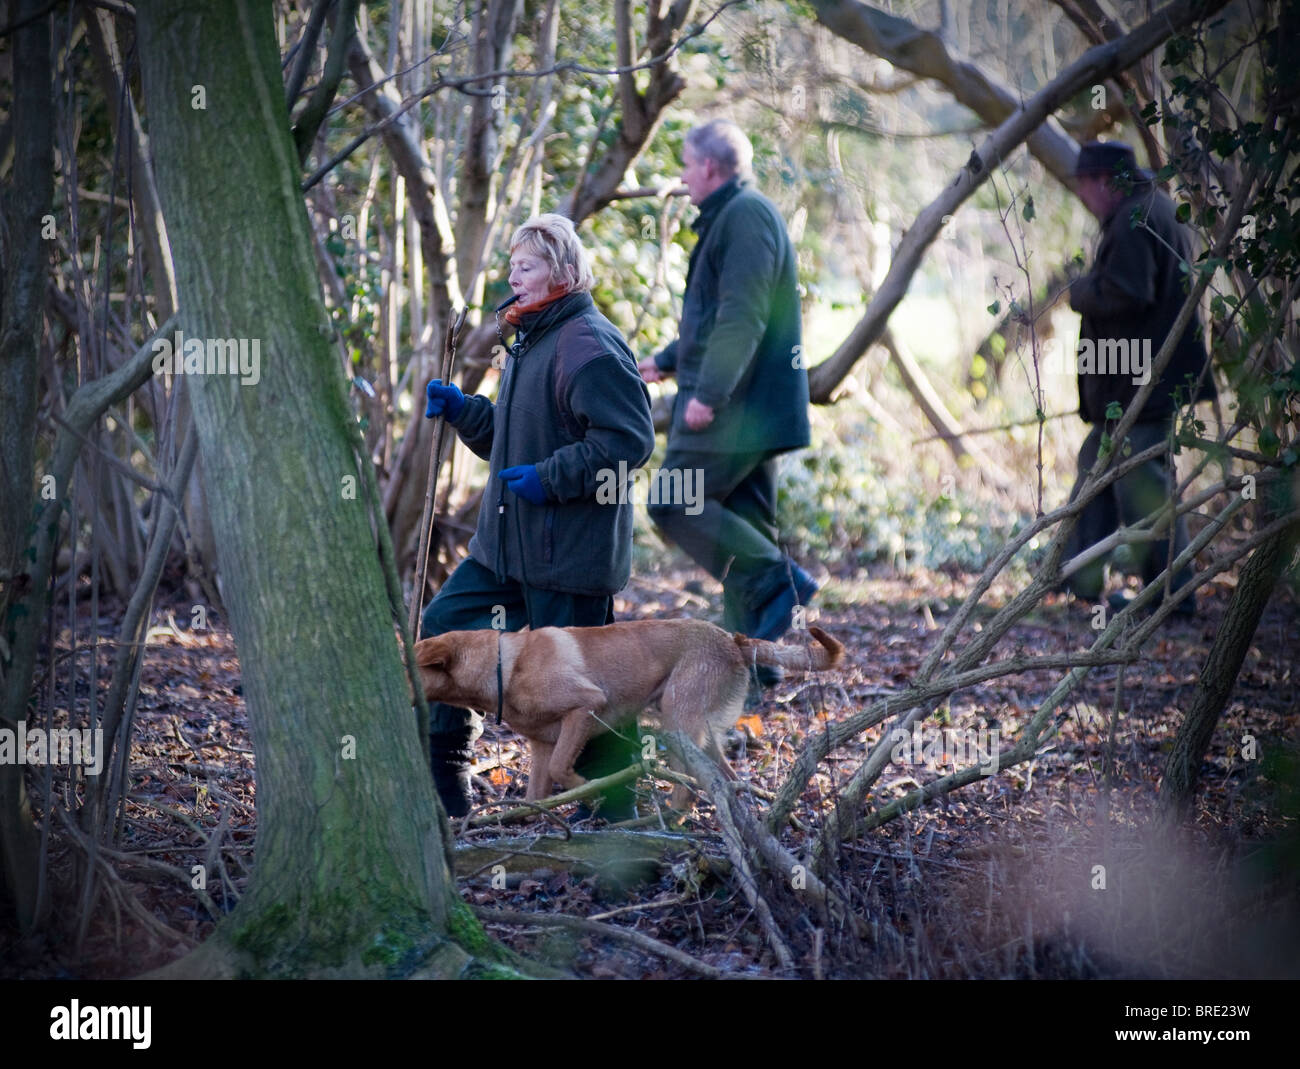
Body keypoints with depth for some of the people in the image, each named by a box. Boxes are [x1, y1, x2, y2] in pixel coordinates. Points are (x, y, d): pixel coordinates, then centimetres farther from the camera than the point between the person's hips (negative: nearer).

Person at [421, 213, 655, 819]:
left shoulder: (588, 344, -17)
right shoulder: (530, 341, 15)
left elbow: (629, 439, -23)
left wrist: (551, 478, -22)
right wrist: (461, 410, 9)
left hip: (570, 553, -10)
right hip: (506, 543, 10)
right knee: (442, 627, 11)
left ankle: (613, 809, 12)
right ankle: (443, 792, 20)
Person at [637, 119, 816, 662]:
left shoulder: (745, 215, -13)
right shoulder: (731, 216, 21)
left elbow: (741, 317, -23)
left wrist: (708, 393, -26)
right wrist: (667, 361, 36)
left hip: (736, 407, -10)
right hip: (745, 406, 10)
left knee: (674, 503, -11)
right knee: (742, 525, 9)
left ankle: (777, 579, -14)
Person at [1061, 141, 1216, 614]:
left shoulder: (1134, 221, -18)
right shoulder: (1159, 210, 16)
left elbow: (1122, 294, -28)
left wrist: (1079, 291, -9)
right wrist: (1090, 288, 11)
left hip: (1140, 382, -11)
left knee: (1144, 486, -6)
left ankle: (1171, 593, -1)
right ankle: (1076, 577, 26)